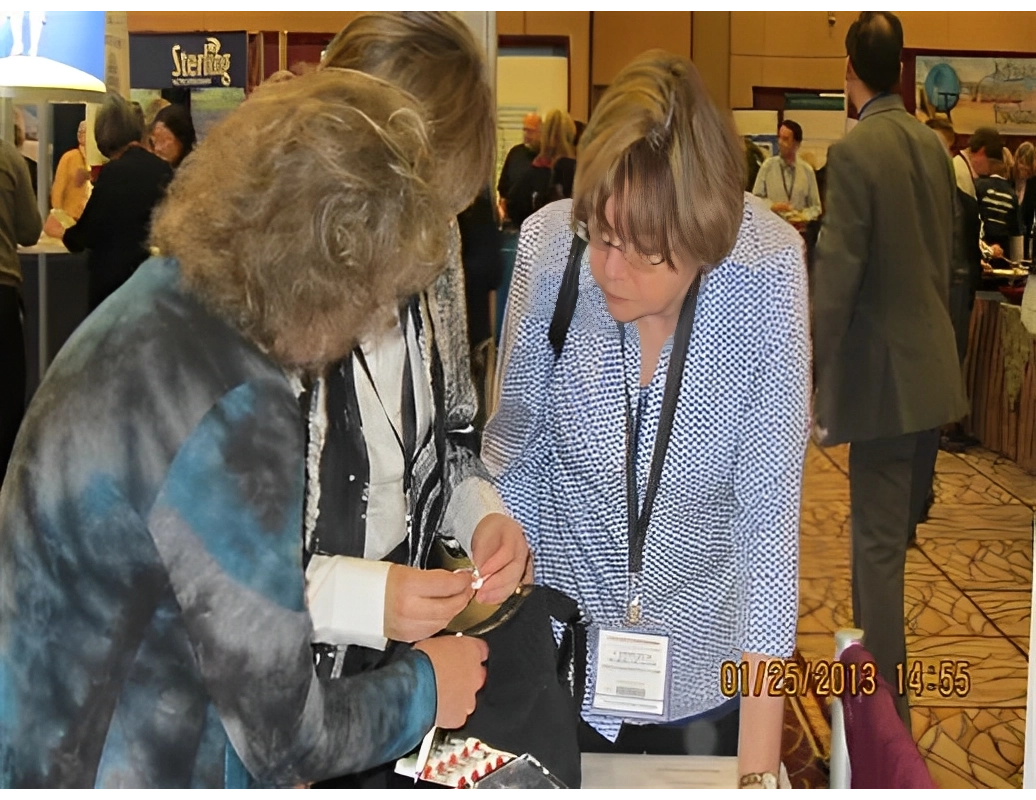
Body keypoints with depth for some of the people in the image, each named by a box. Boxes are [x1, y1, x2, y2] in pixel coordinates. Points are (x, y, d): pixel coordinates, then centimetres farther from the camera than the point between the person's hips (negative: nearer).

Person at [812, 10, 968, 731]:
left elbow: (837, 274, -19)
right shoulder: (933, 144, 7)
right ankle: (878, 664, 36)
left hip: (884, 374, -7)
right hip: (934, 370, 7)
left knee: (879, 544, -1)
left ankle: (887, 718, 5)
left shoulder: (855, 150, -15)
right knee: (895, 530, 20)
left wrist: (816, 379, -14)